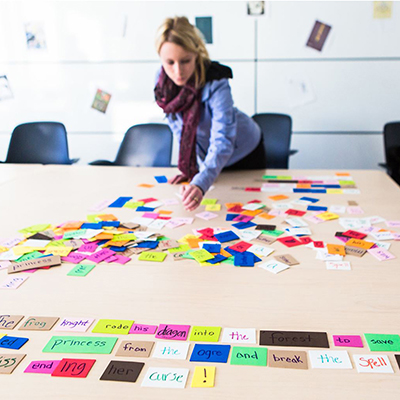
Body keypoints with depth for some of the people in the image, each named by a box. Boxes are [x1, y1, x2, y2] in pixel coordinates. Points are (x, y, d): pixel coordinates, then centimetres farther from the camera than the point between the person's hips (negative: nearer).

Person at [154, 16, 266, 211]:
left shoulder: (216, 84, -37)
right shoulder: (162, 81, -20)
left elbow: (222, 143, -46)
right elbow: (177, 125, -5)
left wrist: (200, 184, -60)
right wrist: (188, 167, -10)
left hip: (244, 153, -4)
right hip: (207, 156, 4)